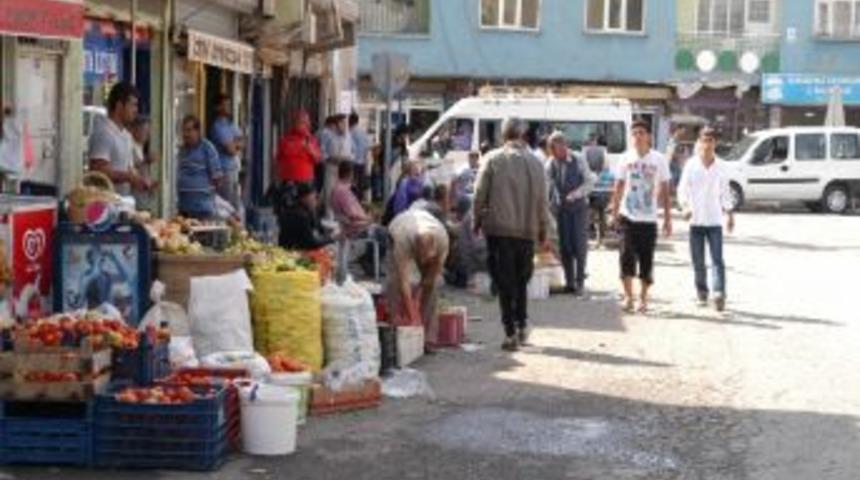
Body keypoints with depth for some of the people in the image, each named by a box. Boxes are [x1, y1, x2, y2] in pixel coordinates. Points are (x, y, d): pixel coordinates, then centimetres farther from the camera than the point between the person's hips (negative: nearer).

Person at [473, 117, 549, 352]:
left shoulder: (492, 160, -4)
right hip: (527, 230, 2)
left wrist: (477, 221, 10)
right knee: (521, 280, 17)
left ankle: (511, 332, -2)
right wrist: (543, 228, 14)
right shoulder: (535, 162, 2)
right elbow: (542, 199, 4)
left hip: (499, 229, -2)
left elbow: (480, 194, -3)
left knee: (505, 282, 1)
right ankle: (522, 325, 16)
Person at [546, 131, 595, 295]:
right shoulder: (551, 163, -1)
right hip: (560, 208, 3)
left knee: (579, 244, -5)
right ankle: (569, 281, 14)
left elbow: (590, 182, -5)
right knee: (564, 245, 4)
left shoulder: (579, 161, -8)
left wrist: (575, 194, -18)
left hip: (578, 206, -3)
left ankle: (580, 281, 4)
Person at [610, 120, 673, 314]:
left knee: (647, 261, 4)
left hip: (649, 219, -1)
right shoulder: (626, 159, 4)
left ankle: (643, 298, 15)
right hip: (628, 217, 1)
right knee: (627, 256, -7)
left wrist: (667, 218, 0)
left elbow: (665, 191, 3)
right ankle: (628, 296, 3)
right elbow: (618, 187, 9)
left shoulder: (659, 160, 0)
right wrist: (614, 212, 3)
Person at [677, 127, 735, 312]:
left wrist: (729, 213, 8)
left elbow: (725, 192, 13)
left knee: (717, 259, -9)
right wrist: (685, 206, -15)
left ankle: (719, 293, -17)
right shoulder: (691, 165, 1)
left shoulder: (721, 167, 5)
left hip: (714, 220, 0)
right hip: (696, 220, 0)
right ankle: (702, 294, 18)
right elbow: (683, 189, 2)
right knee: (698, 262, 6)